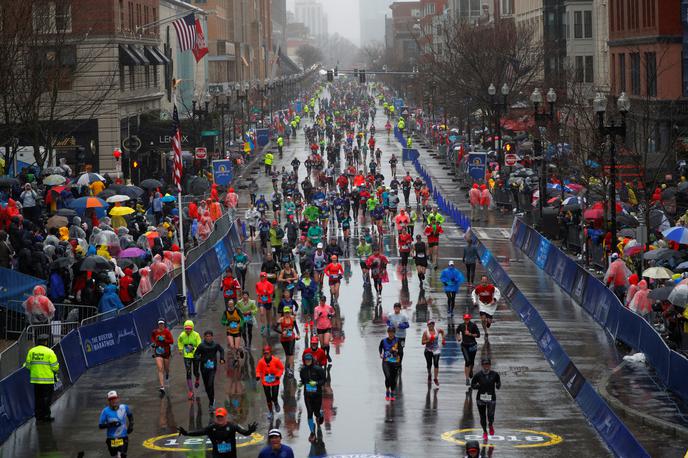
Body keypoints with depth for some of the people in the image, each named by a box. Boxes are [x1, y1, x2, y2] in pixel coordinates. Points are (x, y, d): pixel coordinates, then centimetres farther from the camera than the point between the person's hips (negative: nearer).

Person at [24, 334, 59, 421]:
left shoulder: (31, 351, 3)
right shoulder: (49, 352, -11)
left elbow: (28, 365, 7)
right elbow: (55, 366, -11)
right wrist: (56, 370, 12)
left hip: (35, 378, 5)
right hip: (47, 379, -5)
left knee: (37, 398, 13)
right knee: (47, 398, 2)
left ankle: (38, 415, 16)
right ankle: (46, 415, 1)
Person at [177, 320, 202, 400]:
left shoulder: (196, 335, -16)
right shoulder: (182, 335, -8)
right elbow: (179, 341, 17)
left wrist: (193, 348, -31)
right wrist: (180, 349, 13)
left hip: (195, 356, -1)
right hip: (187, 356, 1)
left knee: (195, 372, 12)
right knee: (188, 373, -8)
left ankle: (198, 379, 51)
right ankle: (191, 391, -3)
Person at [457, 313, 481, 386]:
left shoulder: (473, 325, -8)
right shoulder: (461, 326, -2)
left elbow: (478, 335, -6)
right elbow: (457, 331, 19)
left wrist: (470, 334, -17)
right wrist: (458, 337, 2)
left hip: (472, 345, 0)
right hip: (464, 345, 0)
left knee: (472, 361, 14)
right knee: (467, 361, -15)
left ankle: (470, 370, 50)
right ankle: (467, 378, -13)